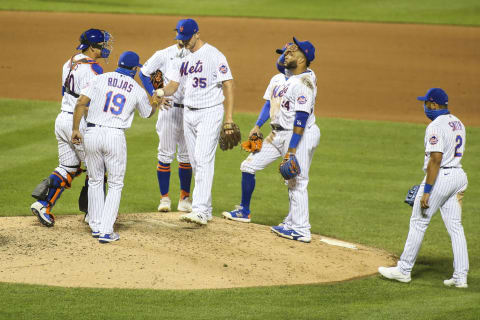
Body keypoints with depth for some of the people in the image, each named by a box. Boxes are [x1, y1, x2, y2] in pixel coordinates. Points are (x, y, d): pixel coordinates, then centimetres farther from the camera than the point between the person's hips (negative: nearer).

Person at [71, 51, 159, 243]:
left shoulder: (101, 79, 6)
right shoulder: (138, 90, 6)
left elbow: (81, 102, -4)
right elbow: (148, 113, 24)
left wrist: (75, 129, 0)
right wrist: (157, 103, 45)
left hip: (92, 134, 2)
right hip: (115, 137, -2)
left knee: (95, 181, 18)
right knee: (115, 185, 9)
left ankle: (95, 227, 21)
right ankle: (106, 231, 0)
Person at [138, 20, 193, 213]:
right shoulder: (164, 55, 0)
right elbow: (144, 73, 9)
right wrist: (155, 95, -2)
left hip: (190, 111, 1)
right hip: (169, 109, -1)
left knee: (186, 156, 6)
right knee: (165, 155, 0)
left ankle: (184, 197, 16)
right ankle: (164, 197, 8)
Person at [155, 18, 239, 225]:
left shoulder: (214, 55, -10)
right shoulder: (183, 58, 12)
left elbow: (228, 85, -12)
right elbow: (173, 85, 10)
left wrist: (229, 118, -17)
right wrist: (162, 92, -14)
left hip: (210, 113, -8)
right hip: (189, 113, 8)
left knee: (204, 160, -16)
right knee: (195, 162, 10)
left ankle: (200, 211, -23)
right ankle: (206, 209, 17)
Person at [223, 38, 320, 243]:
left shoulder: (304, 83, -18)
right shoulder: (279, 78, 10)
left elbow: (301, 118, -22)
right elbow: (269, 103, 16)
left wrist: (291, 149, -25)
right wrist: (258, 126, 1)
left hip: (301, 135, -10)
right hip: (277, 134, 10)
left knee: (296, 181, -10)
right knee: (249, 165, 13)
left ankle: (300, 229, -6)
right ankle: (244, 212, 27)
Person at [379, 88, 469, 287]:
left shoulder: (436, 127, -15)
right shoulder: (458, 124, 13)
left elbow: (436, 159, -22)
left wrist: (427, 191, -22)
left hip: (439, 177, -8)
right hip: (459, 176, 8)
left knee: (418, 223, 2)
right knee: (455, 227, 7)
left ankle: (404, 270, 9)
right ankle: (460, 276, 3)